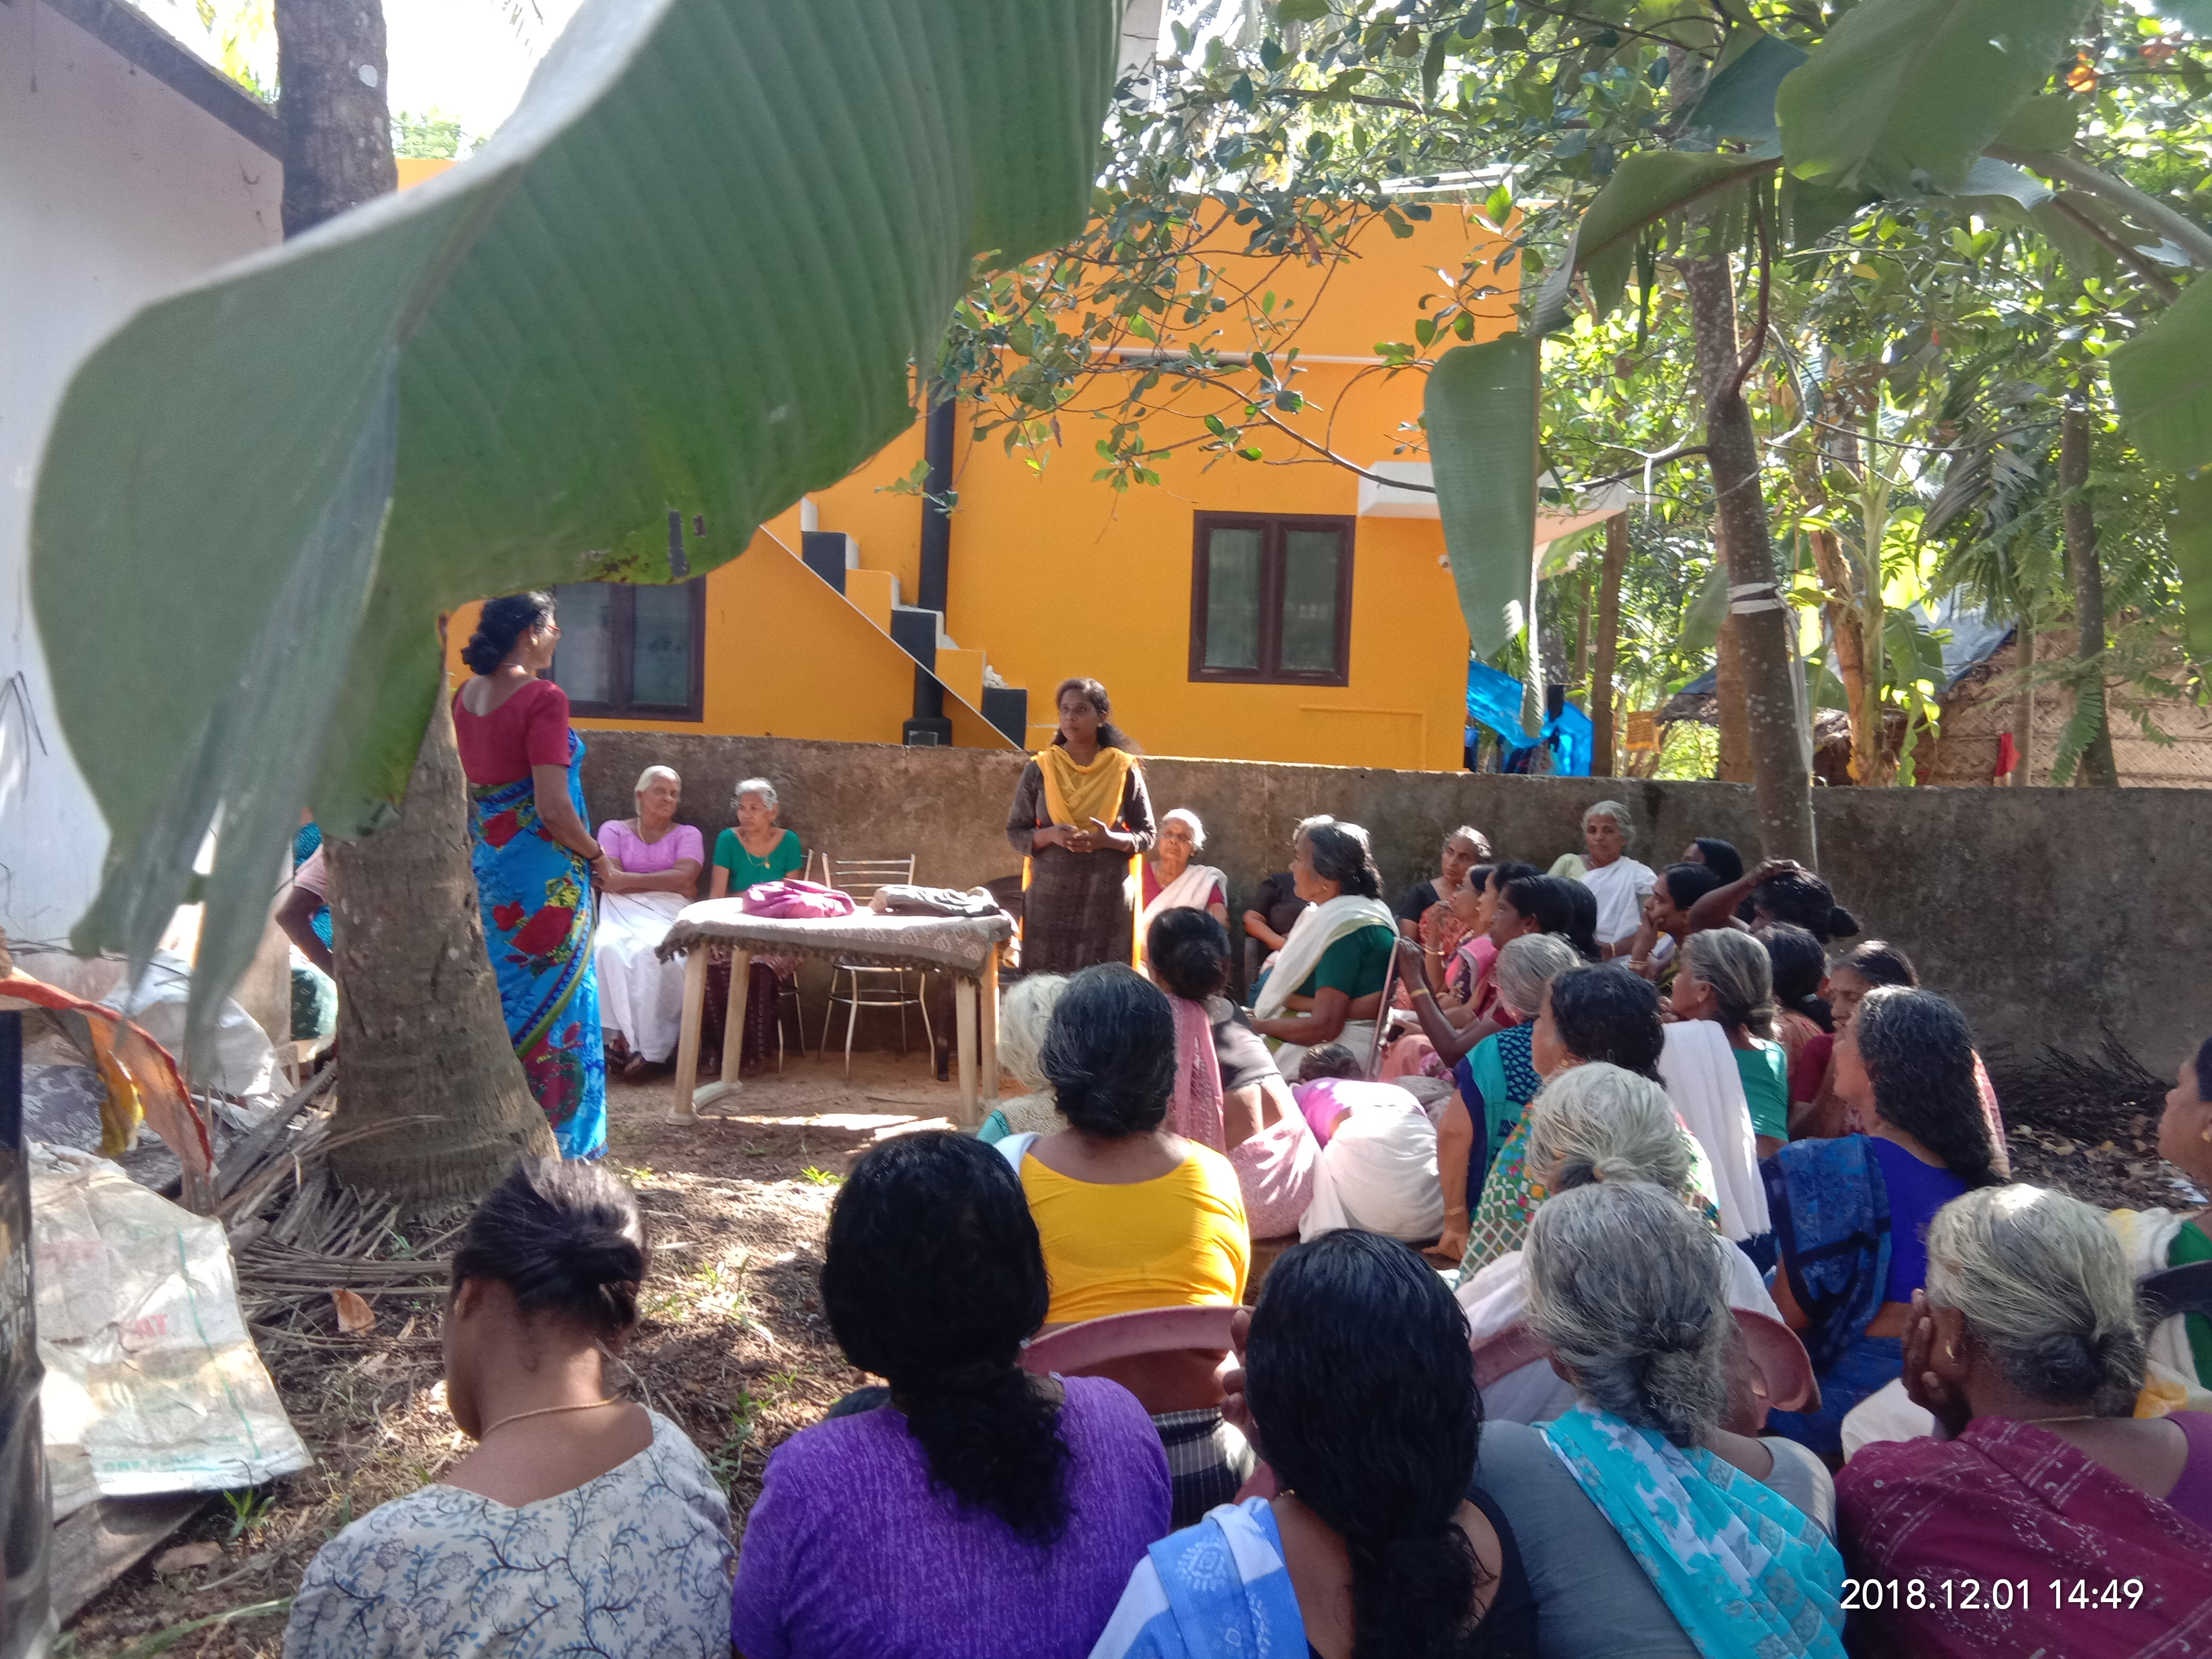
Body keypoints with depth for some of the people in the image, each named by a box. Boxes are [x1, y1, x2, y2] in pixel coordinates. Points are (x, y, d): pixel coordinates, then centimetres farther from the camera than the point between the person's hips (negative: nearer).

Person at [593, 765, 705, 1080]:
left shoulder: (687, 834, 15)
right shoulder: (614, 829, 16)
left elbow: (684, 877, -5)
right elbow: (608, 881, -1)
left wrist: (627, 881, -8)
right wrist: (664, 883, -4)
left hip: (668, 913, -1)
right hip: (622, 911, 1)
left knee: (651, 952, -35)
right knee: (608, 949, -34)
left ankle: (650, 1048, -31)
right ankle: (617, 1035, -29)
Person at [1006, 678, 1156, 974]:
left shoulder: (1124, 770, 1)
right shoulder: (1040, 769, 2)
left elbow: (1148, 835, 4)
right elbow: (1015, 832, 5)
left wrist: (1109, 839, -15)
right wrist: (1050, 835, -15)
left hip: (1108, 899, 0)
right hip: (1050, 897, 1)